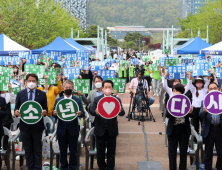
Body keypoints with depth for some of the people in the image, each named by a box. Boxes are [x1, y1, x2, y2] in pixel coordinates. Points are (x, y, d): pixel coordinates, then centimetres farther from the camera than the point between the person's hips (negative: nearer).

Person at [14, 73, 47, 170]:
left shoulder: (42, 94, 4)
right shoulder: (20, 94, 5)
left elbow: (45, 109, 4)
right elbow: (16, 108, 5)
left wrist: (44, 112, -19)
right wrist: (16, 112, -17)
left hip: (37, 126, -1)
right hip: (25, 126, 1)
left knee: (37, 149, 6)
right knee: (28, 150, 9)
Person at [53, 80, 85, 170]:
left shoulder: (78, 100, 5)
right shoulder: (58, 100, 8)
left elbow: (83, 113, -6)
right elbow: (54, 112, -1)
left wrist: (80, 113, -30)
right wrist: (54, 113, -25)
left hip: (73, 130, -1)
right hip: (61, 130, 1)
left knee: (73, 151, 4)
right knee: (63, 151, 9)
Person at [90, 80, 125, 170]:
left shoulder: (117, 100, 1)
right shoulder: (97, 99, 3)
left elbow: (122, 113, -7)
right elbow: (91, 111, -5)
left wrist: (120, 111, -33)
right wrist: (96, 112, -30)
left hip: (112, 130, 0)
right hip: (100, 130, 0)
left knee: (111, 151, 8)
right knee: (100, 151, 9)